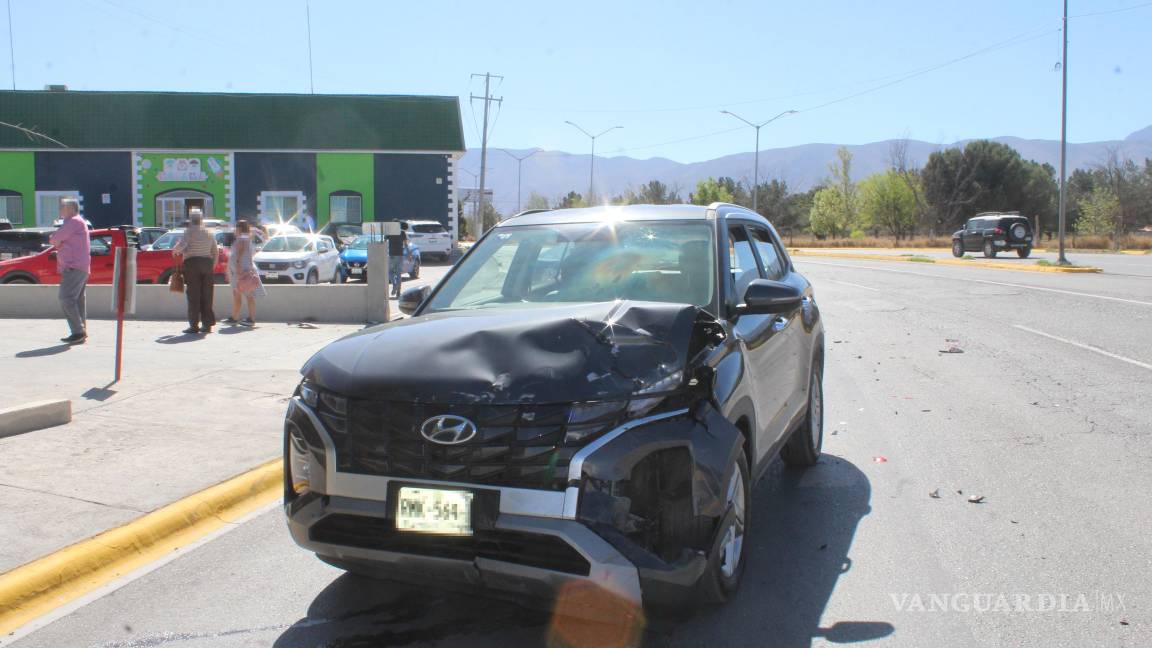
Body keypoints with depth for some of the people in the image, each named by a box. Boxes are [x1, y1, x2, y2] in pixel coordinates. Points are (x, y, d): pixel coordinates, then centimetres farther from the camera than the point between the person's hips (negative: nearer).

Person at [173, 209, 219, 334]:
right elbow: (216, 252, 15)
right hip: (207, 263, 5)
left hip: (192, 264, -5)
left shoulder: (189, 231, -6)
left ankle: (194, 325, -5)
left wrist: (175, 250, 0)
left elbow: (182, 245, -20)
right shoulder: (209, 233, 13)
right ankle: (207, 324, 8)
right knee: (206, 296, 8)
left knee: (194, 296, -4)